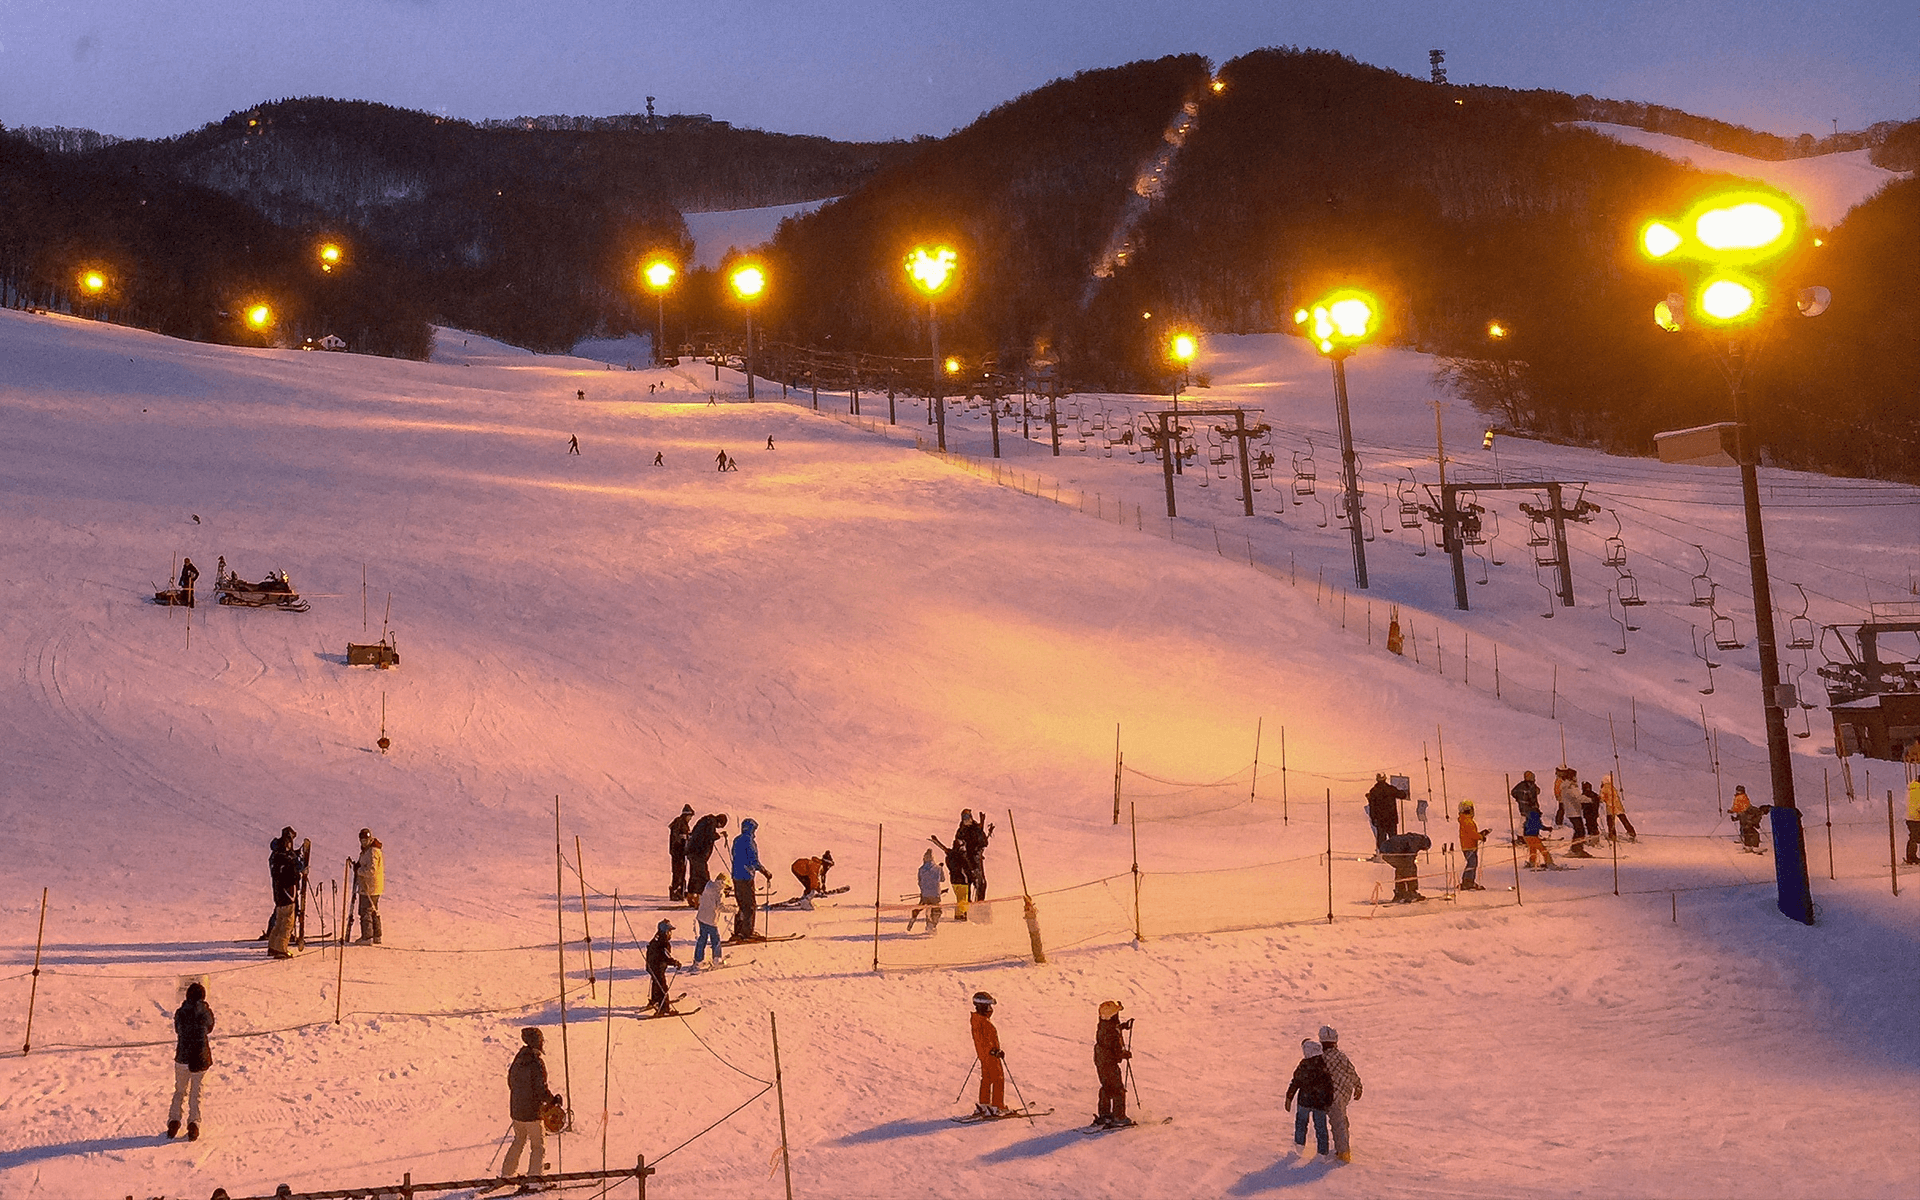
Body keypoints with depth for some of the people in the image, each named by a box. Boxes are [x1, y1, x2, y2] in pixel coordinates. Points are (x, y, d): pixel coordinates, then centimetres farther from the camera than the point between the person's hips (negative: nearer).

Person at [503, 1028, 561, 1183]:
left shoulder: (519, 1058, 4)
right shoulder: (537, 1062, -20)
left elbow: (511, 1081, 15)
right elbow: (541, 1089, -21)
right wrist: (554, 1100, -6)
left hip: (516, 1109, 7)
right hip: (532, 1112, -7)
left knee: (519, 1140, 23)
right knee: (539, 1145, 5)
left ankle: (508, 1172, 31)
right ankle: (535, 1176, 4)